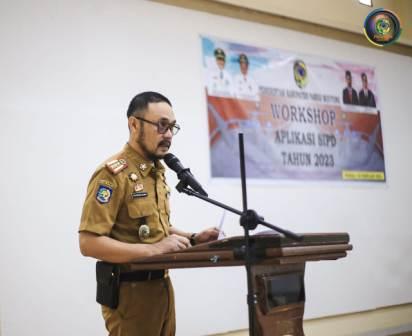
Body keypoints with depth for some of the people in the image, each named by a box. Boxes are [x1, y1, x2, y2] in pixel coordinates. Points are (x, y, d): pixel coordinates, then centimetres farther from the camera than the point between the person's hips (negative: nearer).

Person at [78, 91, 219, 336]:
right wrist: (152, 250, -25)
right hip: (129, 292, -8)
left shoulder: (157, 171, 13)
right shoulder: (113, 173, -16)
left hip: (162, 285, 8)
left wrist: (192, 238, 6)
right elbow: (89, 243, -22)